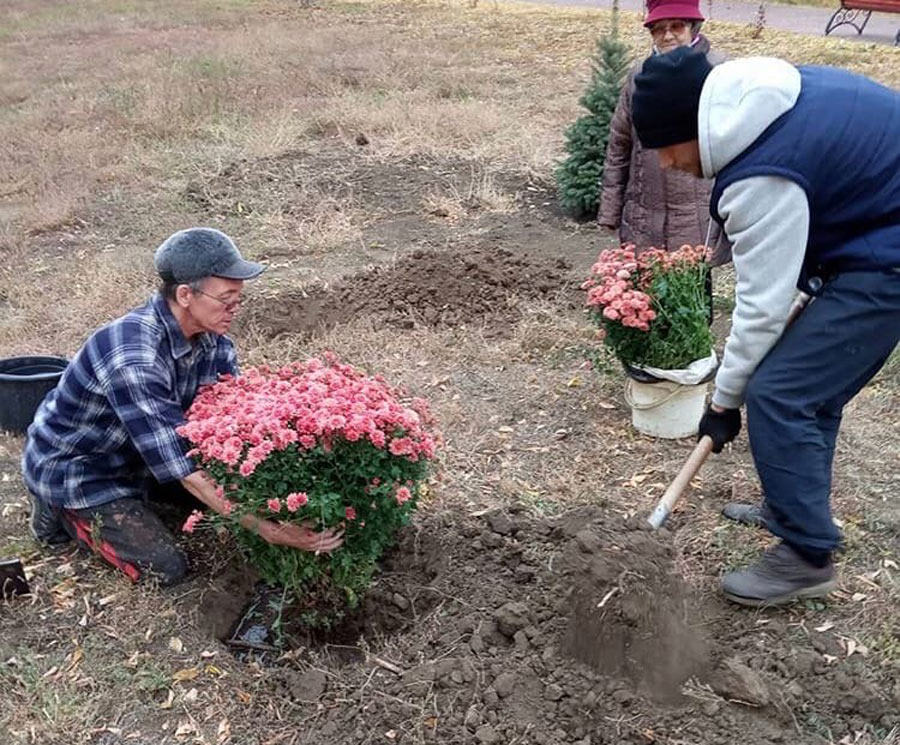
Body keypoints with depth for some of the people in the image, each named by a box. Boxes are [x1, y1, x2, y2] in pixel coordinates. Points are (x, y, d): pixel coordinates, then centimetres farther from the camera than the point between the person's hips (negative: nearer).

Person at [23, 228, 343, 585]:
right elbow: (182, 466, -40)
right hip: (75, 467, -7)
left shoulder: (213, 339, -14)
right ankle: (64, 511, 7)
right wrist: (264, 528, -41)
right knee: (167, 568, -13)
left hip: (135, 456, 7)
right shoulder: (133, 358, -39)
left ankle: (128, 497, 17)